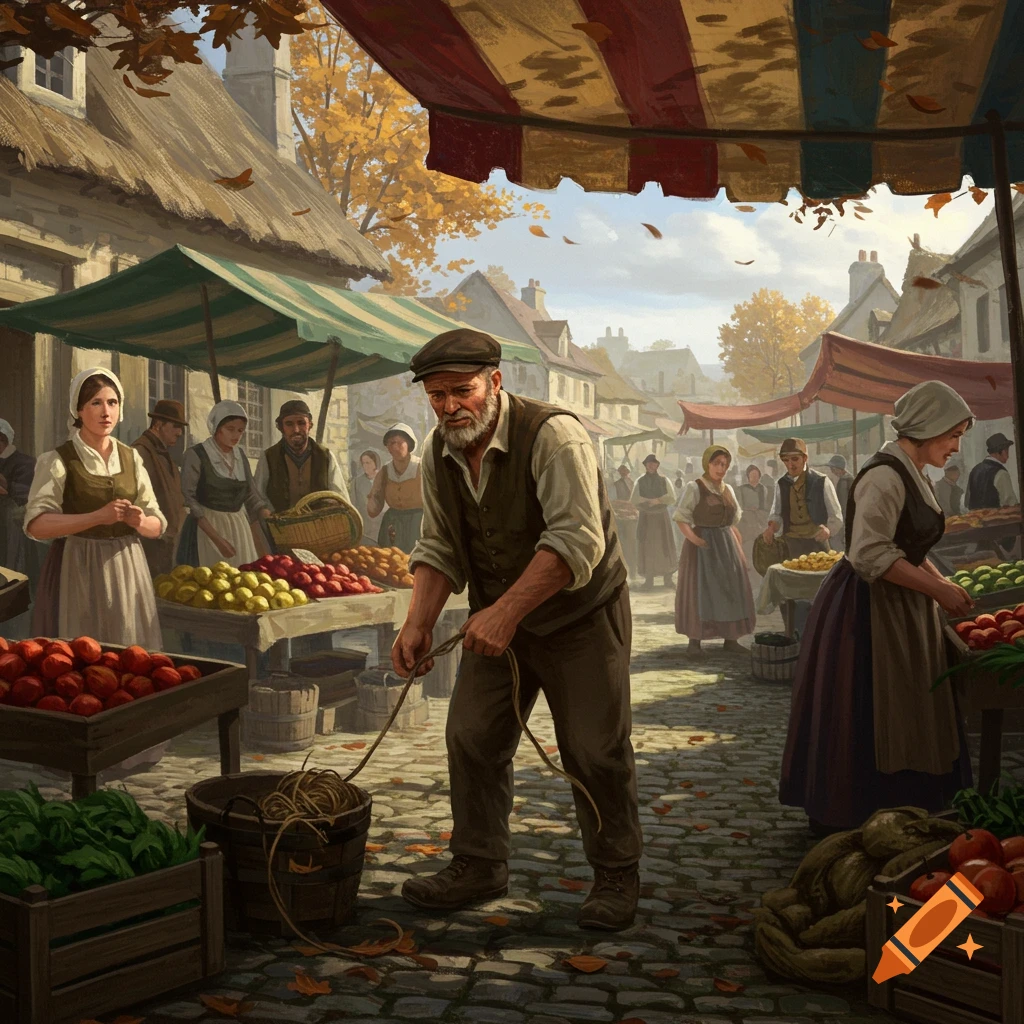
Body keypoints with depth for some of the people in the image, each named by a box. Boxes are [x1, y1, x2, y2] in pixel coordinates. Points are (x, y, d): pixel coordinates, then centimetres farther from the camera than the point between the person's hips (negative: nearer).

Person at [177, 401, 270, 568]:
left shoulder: (240, 455, 8)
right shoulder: (196, 455, -9)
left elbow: (251, 496, 12)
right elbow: (188, 500, -13)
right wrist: (216, 537, -20)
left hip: (239, 527, 5)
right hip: (206, 526, -5)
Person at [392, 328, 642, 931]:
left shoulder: (553, 435, -24)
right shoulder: (439, 453, -2)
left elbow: (577, 542, -32)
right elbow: (439, 549, 5)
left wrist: (505, 611, -36)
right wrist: (419, 624, -9)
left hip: (580, 615, -6)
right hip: (497, 618, 6)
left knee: (595, 751, -1)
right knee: (471, 738, 4)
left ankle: (617, 875, 17)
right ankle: (479, 866, 21)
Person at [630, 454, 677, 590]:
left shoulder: (664, 480, 5)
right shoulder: (640, 482, 5)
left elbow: (672, 499, -2)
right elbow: (634, 500, -6)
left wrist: (658, 500, -16)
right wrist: (650, 501, -16)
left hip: (662, 517, 0)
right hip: (646, 517, 0)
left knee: (665, 547, 0)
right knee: (647, 548, -2)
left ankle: (668, 579, 5)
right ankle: (648, 580, 2)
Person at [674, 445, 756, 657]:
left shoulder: (728, 489, 12)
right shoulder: (694, 488, -7)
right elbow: (681, 518, -10)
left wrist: (740, 548, 11)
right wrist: (692, 538, -24)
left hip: (727, 545, 6)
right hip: (703, 546, -6)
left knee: (730, 590, 7)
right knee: (699, 591, -3)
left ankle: (730, 638, 14)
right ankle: (694, 640, 4)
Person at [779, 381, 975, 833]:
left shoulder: (912, 474, 11)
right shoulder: (886, 476, -20)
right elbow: (871, 555, -26)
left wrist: (942, 583, 6)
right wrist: (936, 588, -21)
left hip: (897, 608, 10)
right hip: (866, 609, -10)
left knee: (896, 710, 14)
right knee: (861, 712, 0)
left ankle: (888, 808, 24)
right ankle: (842, 814, 13)